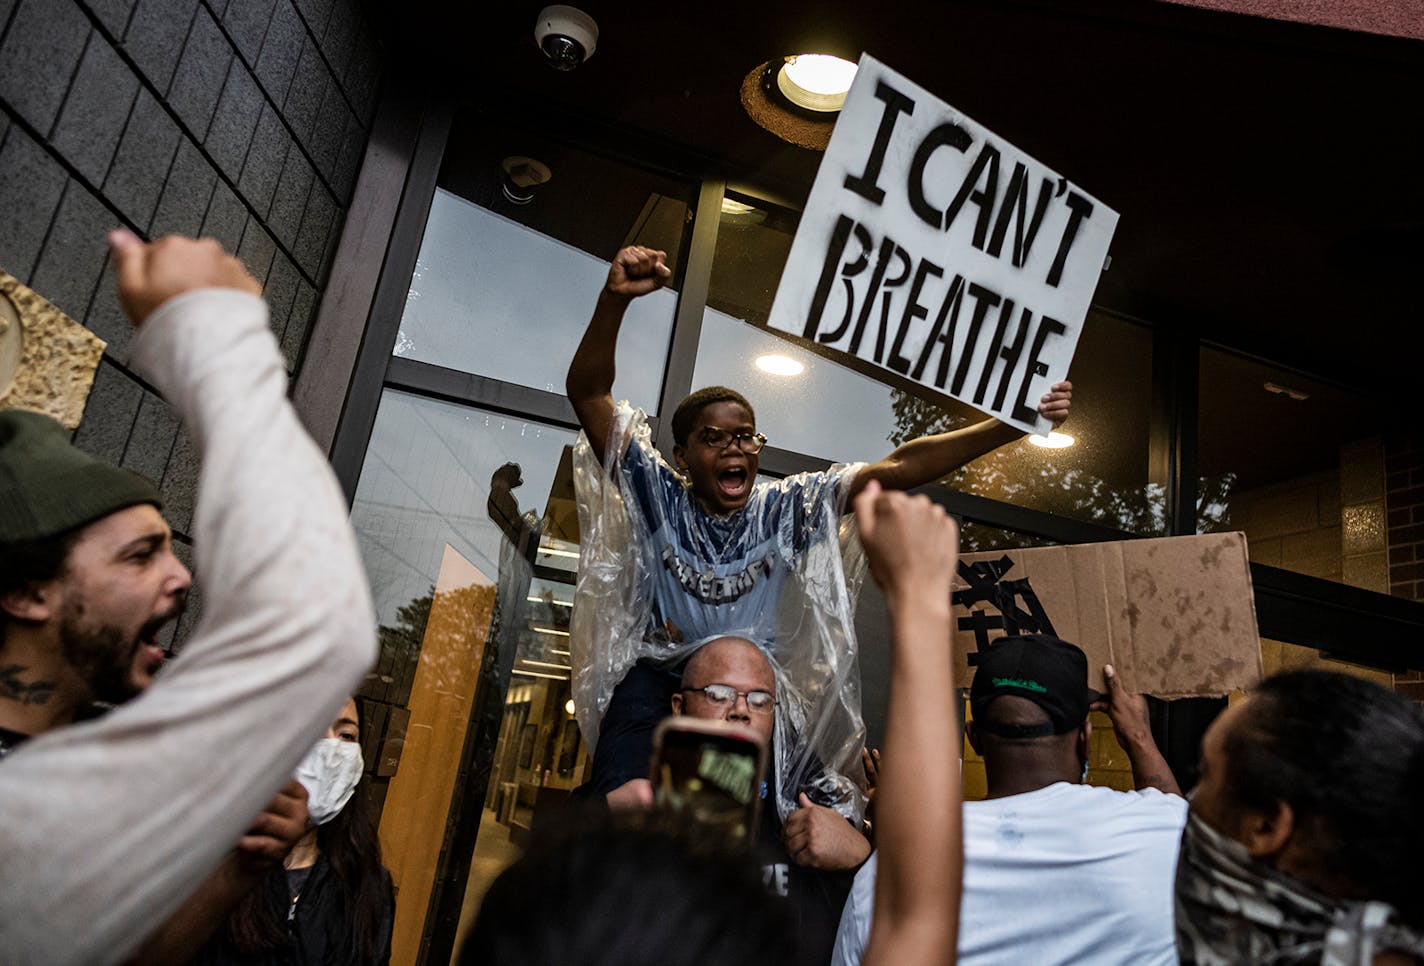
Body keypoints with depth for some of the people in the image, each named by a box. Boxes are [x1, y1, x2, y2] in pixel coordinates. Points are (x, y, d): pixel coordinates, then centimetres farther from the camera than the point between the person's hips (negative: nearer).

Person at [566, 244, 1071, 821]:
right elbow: (588, 394, -15)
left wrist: (1012, 426, -19)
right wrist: (614, 300, -32)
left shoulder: (786, 507, -1)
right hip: (658, 675, -2)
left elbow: (897, 469, -10)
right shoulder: (658, 495, -6)